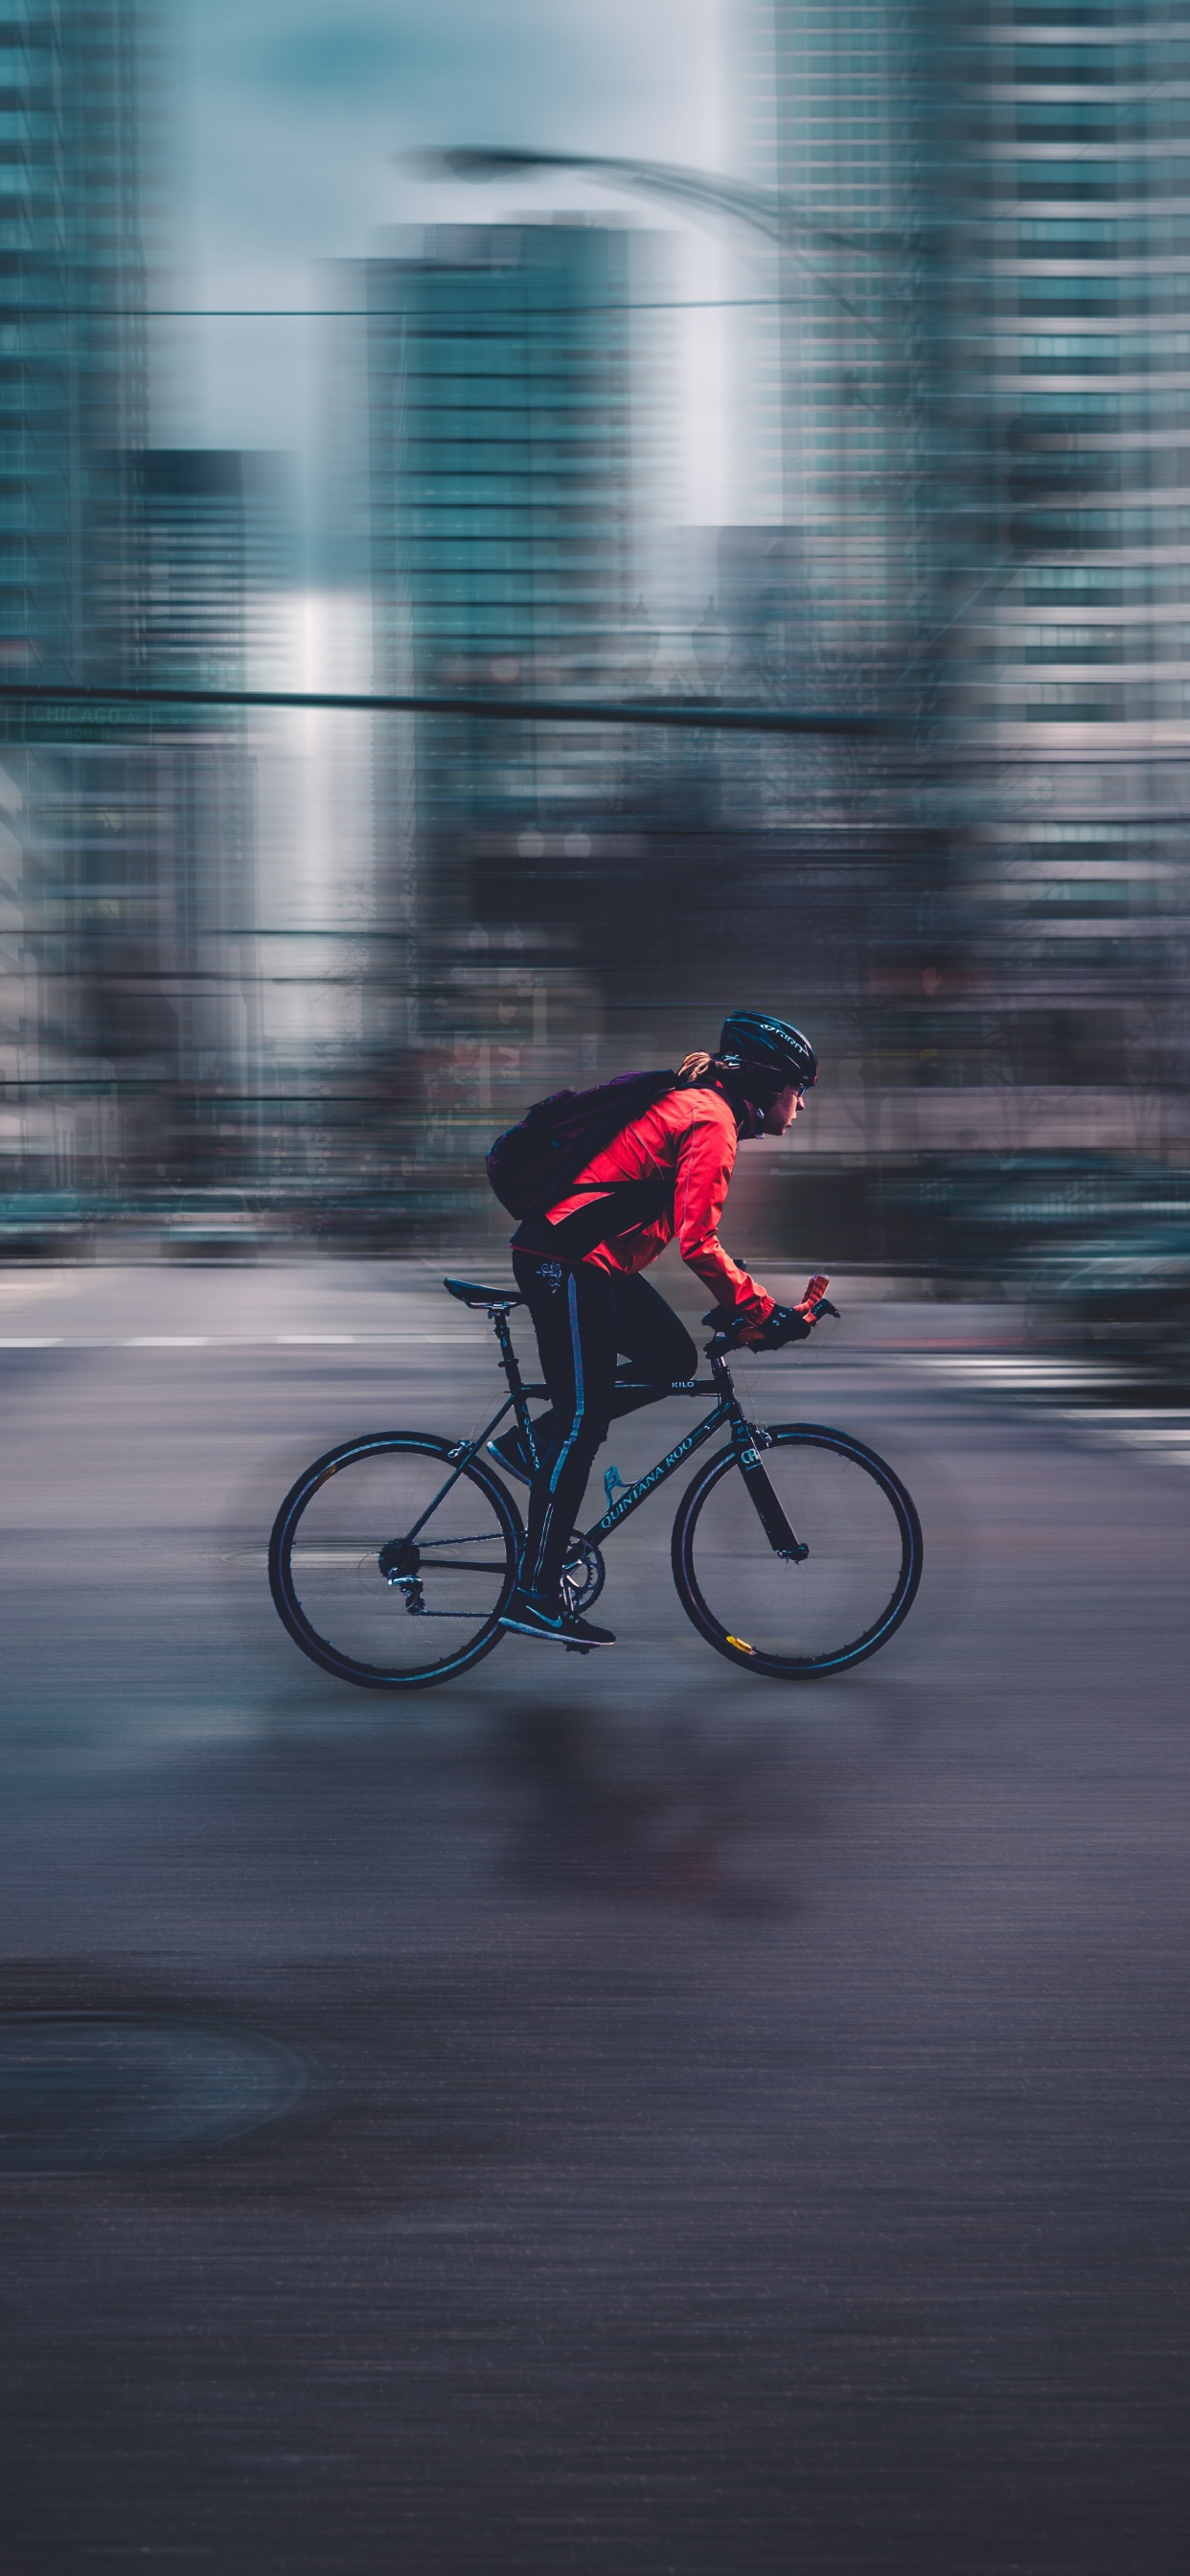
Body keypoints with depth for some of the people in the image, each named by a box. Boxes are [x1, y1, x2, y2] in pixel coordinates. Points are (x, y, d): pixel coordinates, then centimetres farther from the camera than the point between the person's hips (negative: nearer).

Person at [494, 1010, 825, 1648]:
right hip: (567, 1261, -10)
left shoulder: (693, 1105, 18)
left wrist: (741, 1308, 18)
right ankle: (535, 1596, -4)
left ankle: (529, 1446, 13)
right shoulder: (712, 1121, -14)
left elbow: (690, 1232, 23)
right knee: (583, 1420, -7)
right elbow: (698, 1242, -22)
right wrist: (762, 1312, -16)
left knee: (673, 1361, 11)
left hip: (591, 1260, 10)